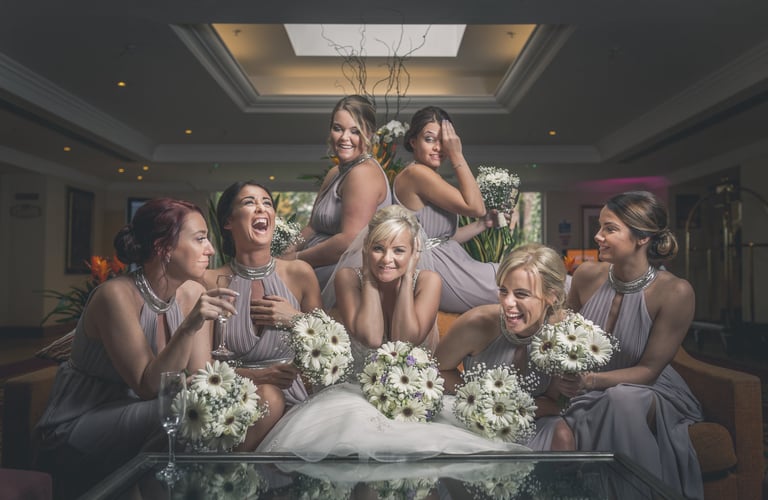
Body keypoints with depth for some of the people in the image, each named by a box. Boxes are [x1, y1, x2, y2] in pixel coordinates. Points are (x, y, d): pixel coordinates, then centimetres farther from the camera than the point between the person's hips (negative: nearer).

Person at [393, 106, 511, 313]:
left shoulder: (430, 178, 17)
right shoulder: (416, 173, -14)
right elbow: (475, 206, -16)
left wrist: (484, 224, 10)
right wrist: (457, 155, -13)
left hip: (452, 267, 10)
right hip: (441, 272, -10)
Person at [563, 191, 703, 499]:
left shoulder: (675, 292, -19)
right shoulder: (588, 275, -9)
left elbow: (648, 370, -15)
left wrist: (591, 381, -31)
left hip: (649, 391, -2)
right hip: (592, 393, 2)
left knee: (622, 399, -36)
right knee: (561, 427, -30)